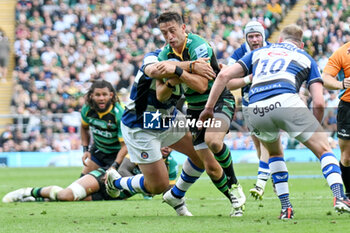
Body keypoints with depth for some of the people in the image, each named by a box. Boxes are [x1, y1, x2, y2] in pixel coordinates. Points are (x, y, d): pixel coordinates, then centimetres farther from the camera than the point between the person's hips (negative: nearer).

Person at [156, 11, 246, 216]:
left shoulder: (198, 46, -19)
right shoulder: (165, 54, 0)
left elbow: (202, 86, -28)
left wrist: (179, 71, -34)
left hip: (220, 101, -6)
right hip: (196, 109, 6)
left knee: (213, 140, -35)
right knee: (210, 167, -2)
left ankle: (234, 184, -12)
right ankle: (235, 199, 20)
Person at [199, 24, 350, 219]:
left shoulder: (259, 53, 34)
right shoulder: (306, 58, 27)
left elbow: (224, 75, 22)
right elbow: (319, 103, 14)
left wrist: (209, 108, 27)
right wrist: (315, 127, 30)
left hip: (256, 110, 3)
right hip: (286, 101, -3)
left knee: (275, 153, 31)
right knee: (325, 150, 8)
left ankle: (286, 207, 19)